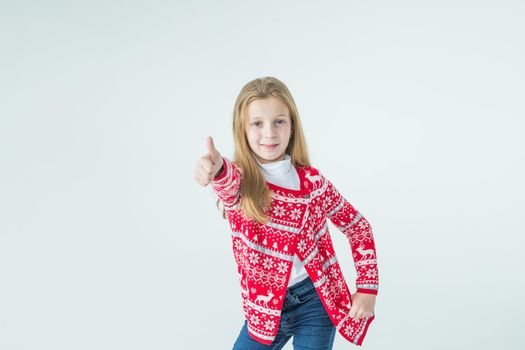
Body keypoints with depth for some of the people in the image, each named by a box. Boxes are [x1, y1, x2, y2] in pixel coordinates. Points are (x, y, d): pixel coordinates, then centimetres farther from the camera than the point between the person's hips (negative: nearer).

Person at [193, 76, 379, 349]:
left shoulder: (311, 180, -6)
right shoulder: (241, 183, -10)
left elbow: (358, 226, 5)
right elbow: (228, 181, -36)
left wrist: (367, 288, -2)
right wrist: (217, 170, -60)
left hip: (314, 301, 0)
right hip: (264, 308, 1)